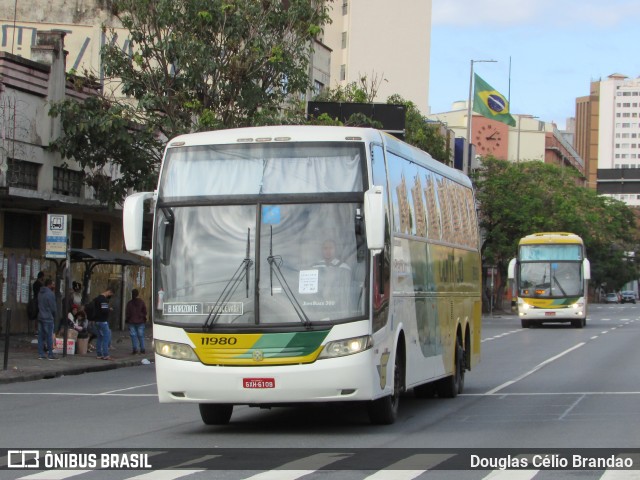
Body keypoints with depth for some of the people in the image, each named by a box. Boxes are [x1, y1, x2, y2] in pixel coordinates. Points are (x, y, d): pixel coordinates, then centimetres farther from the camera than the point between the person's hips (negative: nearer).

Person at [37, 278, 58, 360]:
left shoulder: (40, 293, 12)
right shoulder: (50, 294, -13)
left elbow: (39, 305, 15)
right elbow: (53, 307, -11)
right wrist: (54, 315, 4)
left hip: (40, 317, 7)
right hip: (48, 318, -7)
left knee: (41, 336, 7)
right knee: (49, 336, -4)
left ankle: (41, 354, 7)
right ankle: (50, 355, -2)